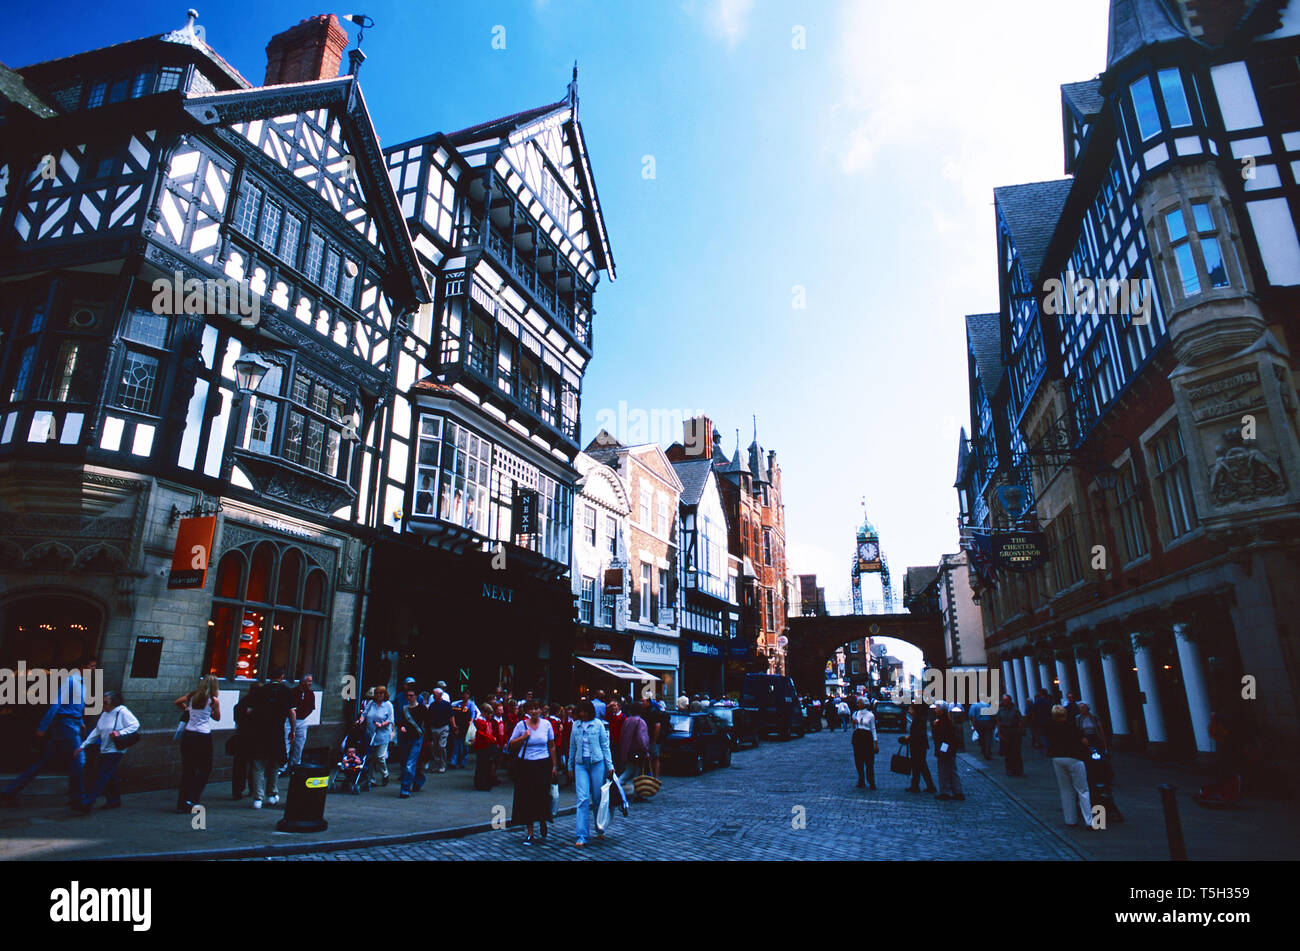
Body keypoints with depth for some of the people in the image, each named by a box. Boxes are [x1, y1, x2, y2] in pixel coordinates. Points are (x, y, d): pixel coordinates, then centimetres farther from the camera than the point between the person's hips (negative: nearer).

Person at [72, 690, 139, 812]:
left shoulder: (122, 712, -12)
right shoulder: (105, 714, 11)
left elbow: (136, 725, -14)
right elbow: (96, 731, 17)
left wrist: (120, 733, -23)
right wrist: (83, 745, 12)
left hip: (115, 751, -8)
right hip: (104, 751, 8)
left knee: (102, 777, -7)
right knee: (110, 777, 12)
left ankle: (87, 803, -6)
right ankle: (114, 800, 24)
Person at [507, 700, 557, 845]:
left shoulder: (546, 724, 2)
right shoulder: (521, 725, -1)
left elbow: (552, 746, 7)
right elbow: (511, 745, 4)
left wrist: (554, 766, 6)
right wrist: (523, 737, -13)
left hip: (543, 764, 0)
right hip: (525, 765, 0)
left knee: (543, 797, -2)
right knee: (527, 799, 1)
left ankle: (542, 824, 28)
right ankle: (530, 833, 14)